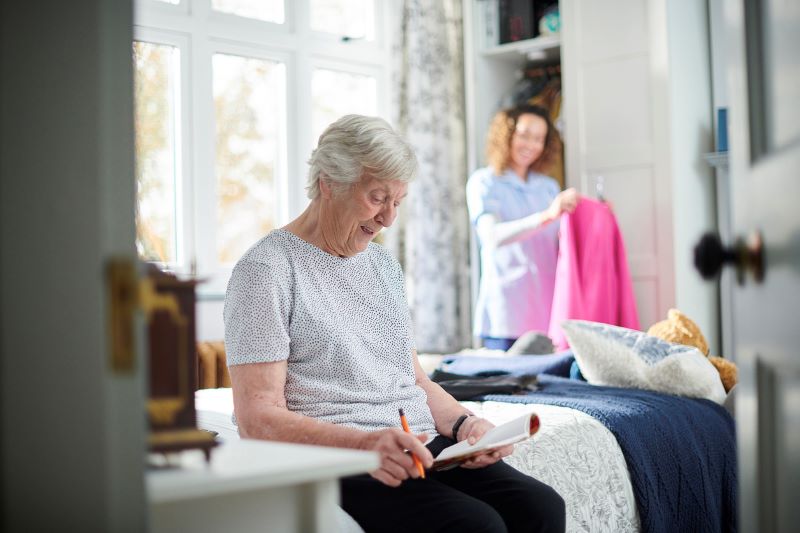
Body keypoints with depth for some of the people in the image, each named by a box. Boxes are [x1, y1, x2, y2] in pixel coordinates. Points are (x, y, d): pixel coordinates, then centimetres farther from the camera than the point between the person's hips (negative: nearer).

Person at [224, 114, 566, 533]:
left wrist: (463, 423, 1)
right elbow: (258, 418, -13)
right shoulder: (266, 269, -5)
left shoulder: (383, 264, 20)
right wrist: (364, 444, -28)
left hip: (423, 447, 8)